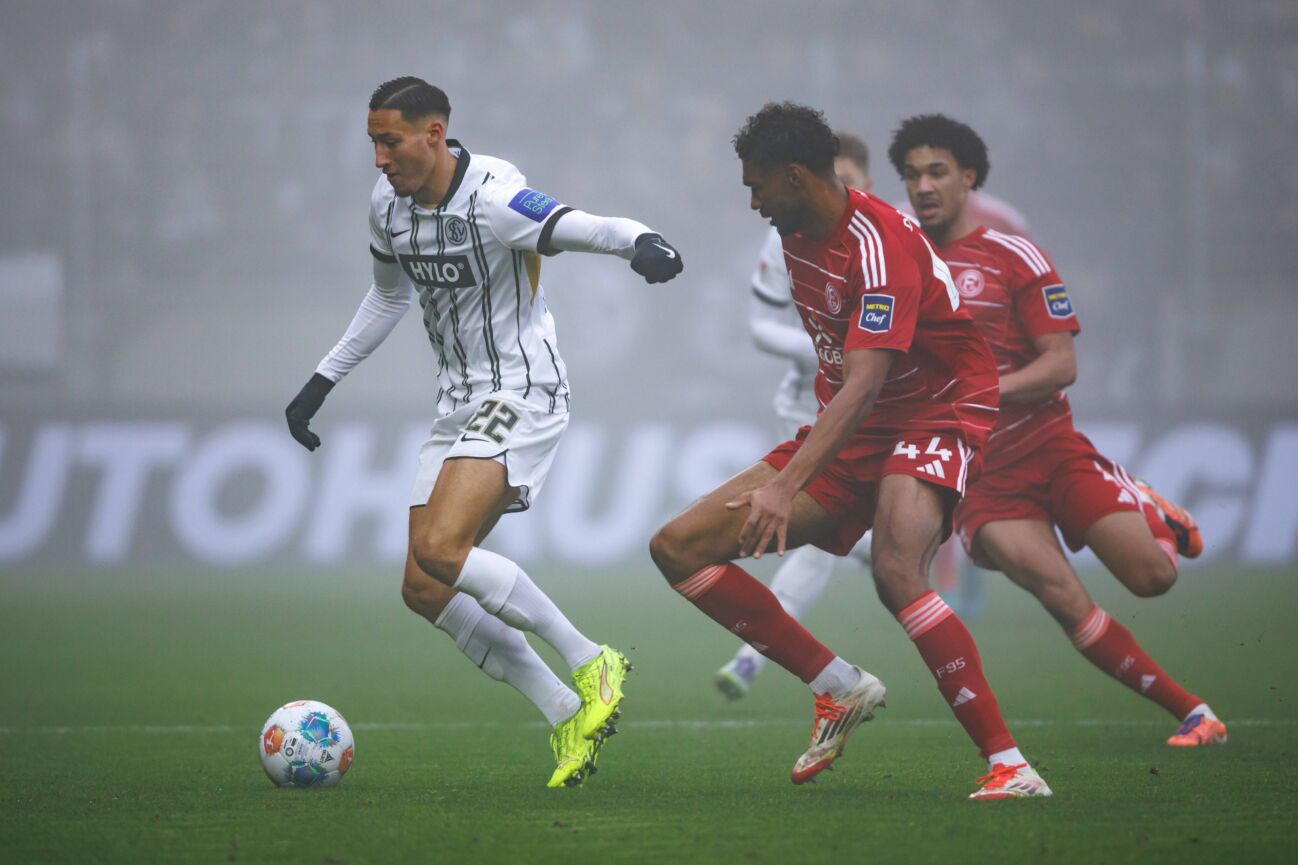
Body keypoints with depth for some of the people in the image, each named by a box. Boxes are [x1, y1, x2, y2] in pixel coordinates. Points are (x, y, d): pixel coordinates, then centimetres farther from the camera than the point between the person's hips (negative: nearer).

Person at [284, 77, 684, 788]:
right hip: (459, 404, 9)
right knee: (424, 588, -1)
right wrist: (321, 383, 25)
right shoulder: (387, 202, 4)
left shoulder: (492, 200, -21)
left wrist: (641, 242, -55)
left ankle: (590, 664, -13)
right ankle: (567, 716, 3)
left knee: (440, 549, -26)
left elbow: (585, 229, -32)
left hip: (522, 394, -9)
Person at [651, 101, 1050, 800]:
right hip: (847, 434, 9)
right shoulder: (797, 236, 4)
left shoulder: (881, 245, -24)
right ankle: (839, 688, 2)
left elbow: (864, 386, -34)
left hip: (934, 416, -9)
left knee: (896, 570, -38)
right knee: (678, 548, -3)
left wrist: (788, 486, -43)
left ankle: (1009, 766, -33)